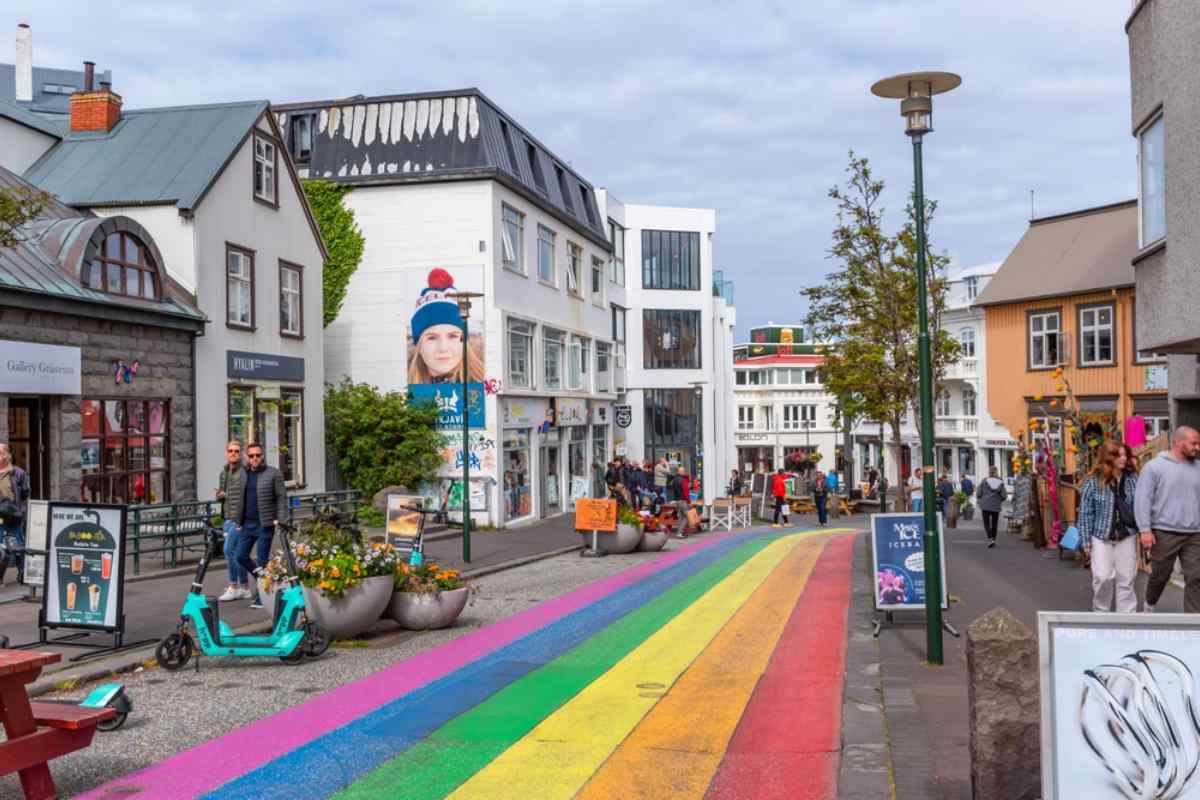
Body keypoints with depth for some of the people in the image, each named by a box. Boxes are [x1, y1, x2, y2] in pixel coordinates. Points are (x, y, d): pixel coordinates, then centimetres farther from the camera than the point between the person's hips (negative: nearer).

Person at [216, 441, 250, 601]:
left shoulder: (244, 471, -11)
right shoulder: (223, 472, 16)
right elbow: (219, 495, 20)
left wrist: (226, 494, -13)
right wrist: (220, 495, -1)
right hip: (227, 518, 8)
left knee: (229, 550, -10)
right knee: (236, 552, 10)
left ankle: (233, 587, -2)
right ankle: (245, 588, 17)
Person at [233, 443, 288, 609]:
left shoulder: (273, 474, -3)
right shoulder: (243, 475, 11)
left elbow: (282, 498, -6)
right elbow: (236, 498, 16)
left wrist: (281, 519, -15)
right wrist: (235, 519, 8)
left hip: (265, 524, -5)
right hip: (247, 523, 5)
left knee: (262, 561, -2)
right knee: (241, 556, 5)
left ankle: (260, 598, 5)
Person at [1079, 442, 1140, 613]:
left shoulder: (1132, 479, 3)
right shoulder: (1093, 482, -5)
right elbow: (1085, 513, -2)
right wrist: (1086, 541, -4)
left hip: (1127, 536, 2)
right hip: (1102, 537, -2)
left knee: (1126, 579, 5)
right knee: (1103, 577, -5)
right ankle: (1101, 612, 17)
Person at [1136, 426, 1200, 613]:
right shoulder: (1155, 466, -4)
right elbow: (1143, 500, -8)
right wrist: (1145, 529, -14)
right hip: (1165, 533, -3)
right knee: (1160, 575, 10)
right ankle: (1149, 606, 36)